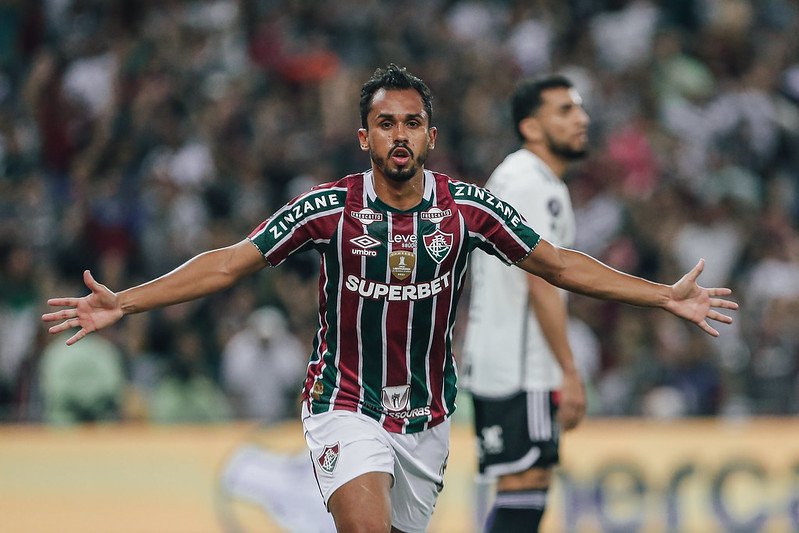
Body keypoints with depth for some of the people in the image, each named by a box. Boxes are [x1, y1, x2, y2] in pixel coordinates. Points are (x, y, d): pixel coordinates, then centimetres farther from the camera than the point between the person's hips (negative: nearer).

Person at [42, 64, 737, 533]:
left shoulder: (467, 208, -4)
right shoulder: (330, 207, -9)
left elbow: (558, 264, 5)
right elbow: (229, 263, -6)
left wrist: (666, 297, 2)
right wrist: (124, 303, -14)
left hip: (427, 418, 3)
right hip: (346, 407, -3)